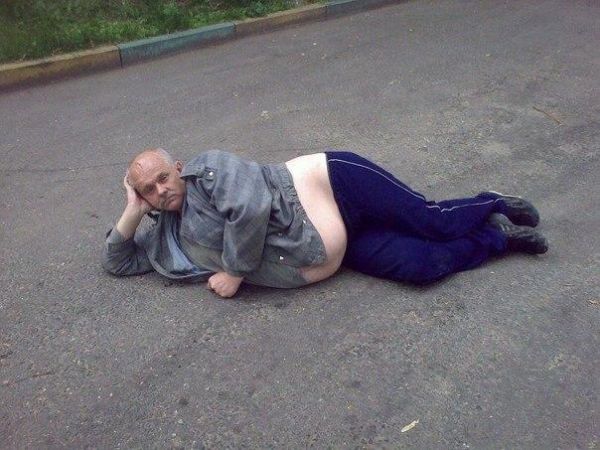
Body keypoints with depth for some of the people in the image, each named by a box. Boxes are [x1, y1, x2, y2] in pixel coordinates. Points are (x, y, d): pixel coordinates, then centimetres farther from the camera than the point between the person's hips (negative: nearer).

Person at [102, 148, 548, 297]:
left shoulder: (208, 168, -12)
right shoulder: (164, 238, 10)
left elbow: (252, 207, -26)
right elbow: (117, 261, 17)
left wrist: (234, 272, -14)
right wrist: (132, 213, -1)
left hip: (332, 184, -5)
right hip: (334, 250, 5)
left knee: (434, 222, -5)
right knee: (424, 265, -5)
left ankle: (498, 205, 26)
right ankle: (499, 235, 19)